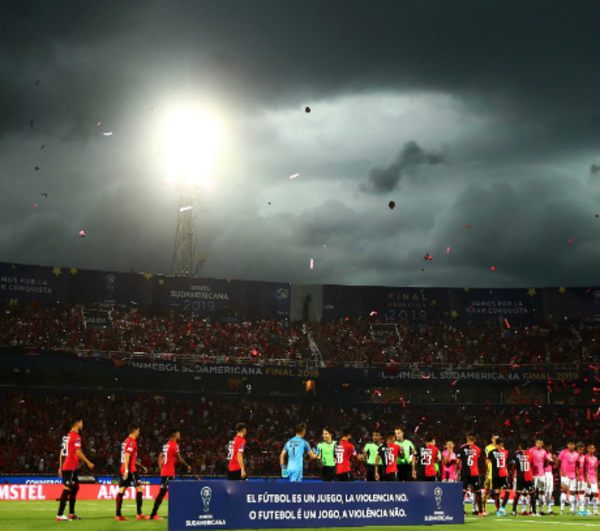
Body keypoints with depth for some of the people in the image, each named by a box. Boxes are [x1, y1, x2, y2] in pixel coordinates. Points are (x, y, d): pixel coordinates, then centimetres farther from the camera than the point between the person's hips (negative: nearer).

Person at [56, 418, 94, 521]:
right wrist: (88, 463, -7)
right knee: (67, 489, -9)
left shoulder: (66, 437, 17)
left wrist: (60, 468, 19)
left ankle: (71, 513, 19)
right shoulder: (76, 436, -10)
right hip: (71, 467, -10)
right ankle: (60, 515, -10)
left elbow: (61, 453, 18)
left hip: (65, 466, 10)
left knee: (75, 487, 17)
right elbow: (78, 453, -15)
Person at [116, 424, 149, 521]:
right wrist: (126, 471, -24)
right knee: (139, 488, -4)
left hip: (124, 470, 9)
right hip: (130, 469, -9)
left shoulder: (127, 441, 21)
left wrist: (141, 466, 30)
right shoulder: (132, 442, -10)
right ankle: (139, 514, -5)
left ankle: (118, 515, 4)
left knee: (121, 491, 5)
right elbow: (127, 456, -19)